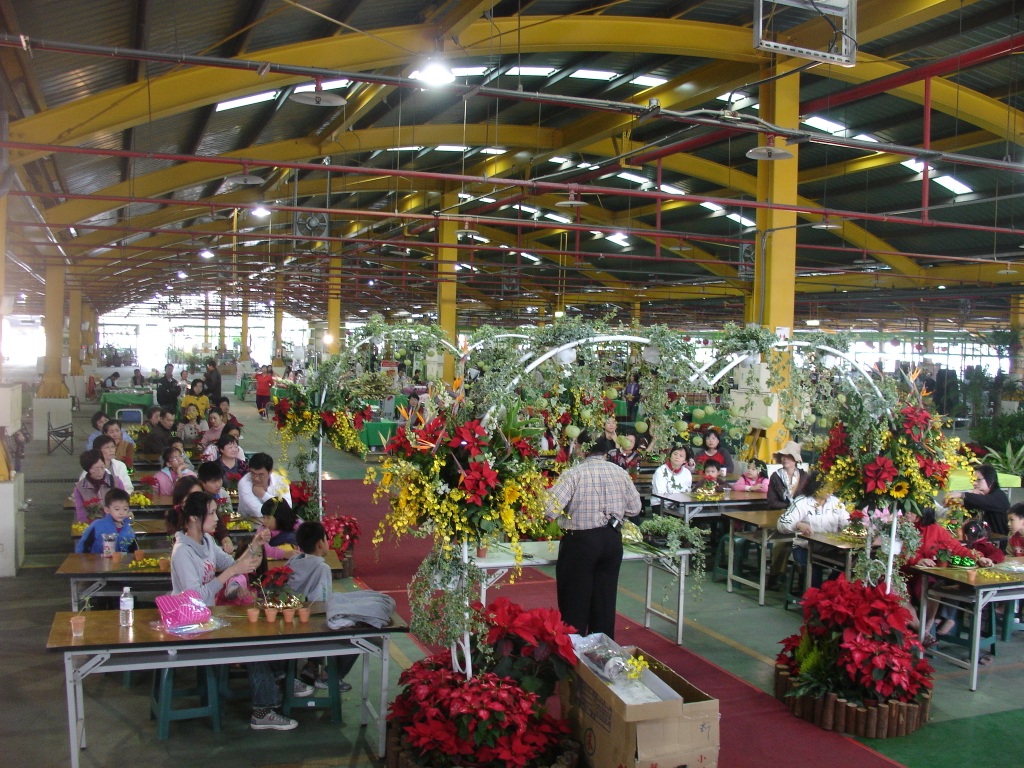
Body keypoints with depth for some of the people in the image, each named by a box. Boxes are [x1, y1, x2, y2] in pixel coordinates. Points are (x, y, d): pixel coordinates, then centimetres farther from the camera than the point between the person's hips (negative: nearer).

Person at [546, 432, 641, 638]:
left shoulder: (573, 474, -15)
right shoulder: (620, 473, -1)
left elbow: (550, 509, -21)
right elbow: (635, 508, 7)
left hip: (580, 542, -5)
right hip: (613, 540, 5)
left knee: (575, 601, 7)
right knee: (605, 600, 16)